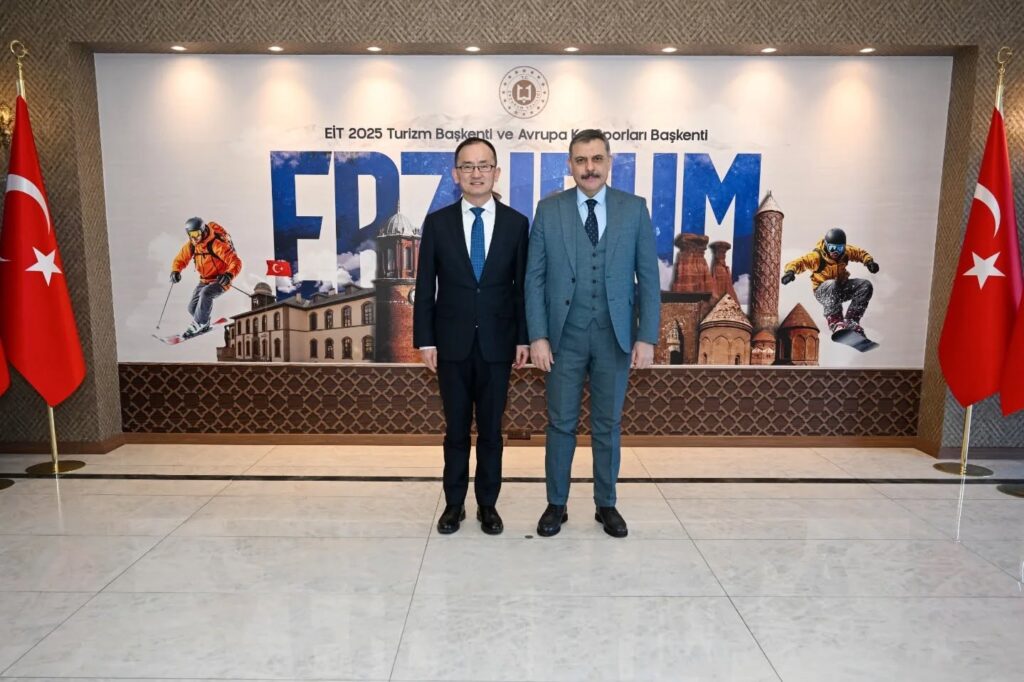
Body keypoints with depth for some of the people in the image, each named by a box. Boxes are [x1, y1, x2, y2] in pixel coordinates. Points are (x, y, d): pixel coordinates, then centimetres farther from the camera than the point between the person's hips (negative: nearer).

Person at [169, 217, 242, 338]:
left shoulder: (217, 244, -23)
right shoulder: (191, 245, -3)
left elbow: (236, 262, -28)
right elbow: (180, 259, 7)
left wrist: (229, 275, -46)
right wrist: (175, 271, -15)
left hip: (220, 280, -7)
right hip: (204, 281, 7)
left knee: (205, 293, -34)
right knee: (192, 308, 1)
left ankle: (198, 324, -19)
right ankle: (204, 324, 32)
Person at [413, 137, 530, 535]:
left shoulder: (516, 223, 2)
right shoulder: (437, 222, 2)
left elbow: (522, 286, 2)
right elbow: (425, 286, 1)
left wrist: (524, 338, -2)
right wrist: (424, 340, -4)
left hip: (497, 343, 0)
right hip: (452, 343, 0)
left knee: (491, 429, 10)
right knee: (456, 429, 10)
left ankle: (488, 505, 23)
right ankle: (454, 504, 24)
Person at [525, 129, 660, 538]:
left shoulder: (634, 209, 2)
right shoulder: (549, 210, 1)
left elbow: (648, 277, 1)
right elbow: (534, 278, -1)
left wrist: (646, 337, -6)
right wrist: (538, 336, -8)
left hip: (615, 336, 1)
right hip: (564, 336, 0)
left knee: (608, 425, 11)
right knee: (560, 423, 8)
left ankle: (606, 505, 26)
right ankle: (556, 505, 23)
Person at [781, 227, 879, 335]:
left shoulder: (846, 251, -5)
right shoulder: (817, 256, -20)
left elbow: (860, 253, 12)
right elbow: (799, 262, -27)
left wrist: (869, 262, -8)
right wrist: (790, 271, -49)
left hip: (842, 287, 6)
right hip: (822, 291, -6)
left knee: (866, 286, -15)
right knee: (832, 285, -40)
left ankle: (851, 320, -10)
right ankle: (835, 322, -33)